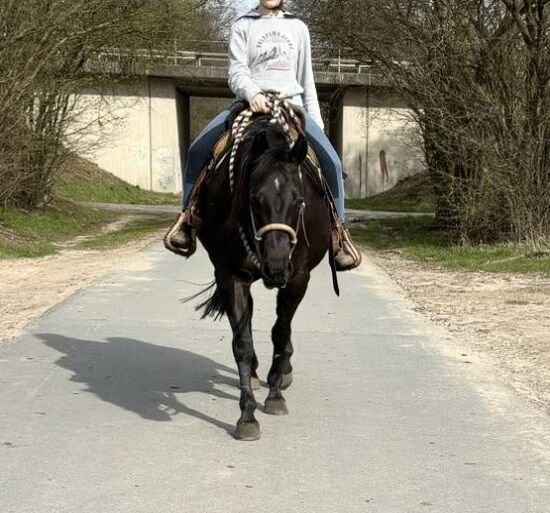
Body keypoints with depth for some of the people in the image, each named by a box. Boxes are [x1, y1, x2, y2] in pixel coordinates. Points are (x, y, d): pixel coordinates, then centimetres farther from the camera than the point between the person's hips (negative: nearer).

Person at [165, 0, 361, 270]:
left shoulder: (298, 27, 16)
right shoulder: (244, 25, 8)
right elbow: (237, 71, -3)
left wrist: (317, 123, 13)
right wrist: (252, 93, -25)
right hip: (251, 102, -1)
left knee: (331, 161, -20)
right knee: (198, 149, -22)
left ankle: (338, 230, -7)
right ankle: (188, 215, -6)